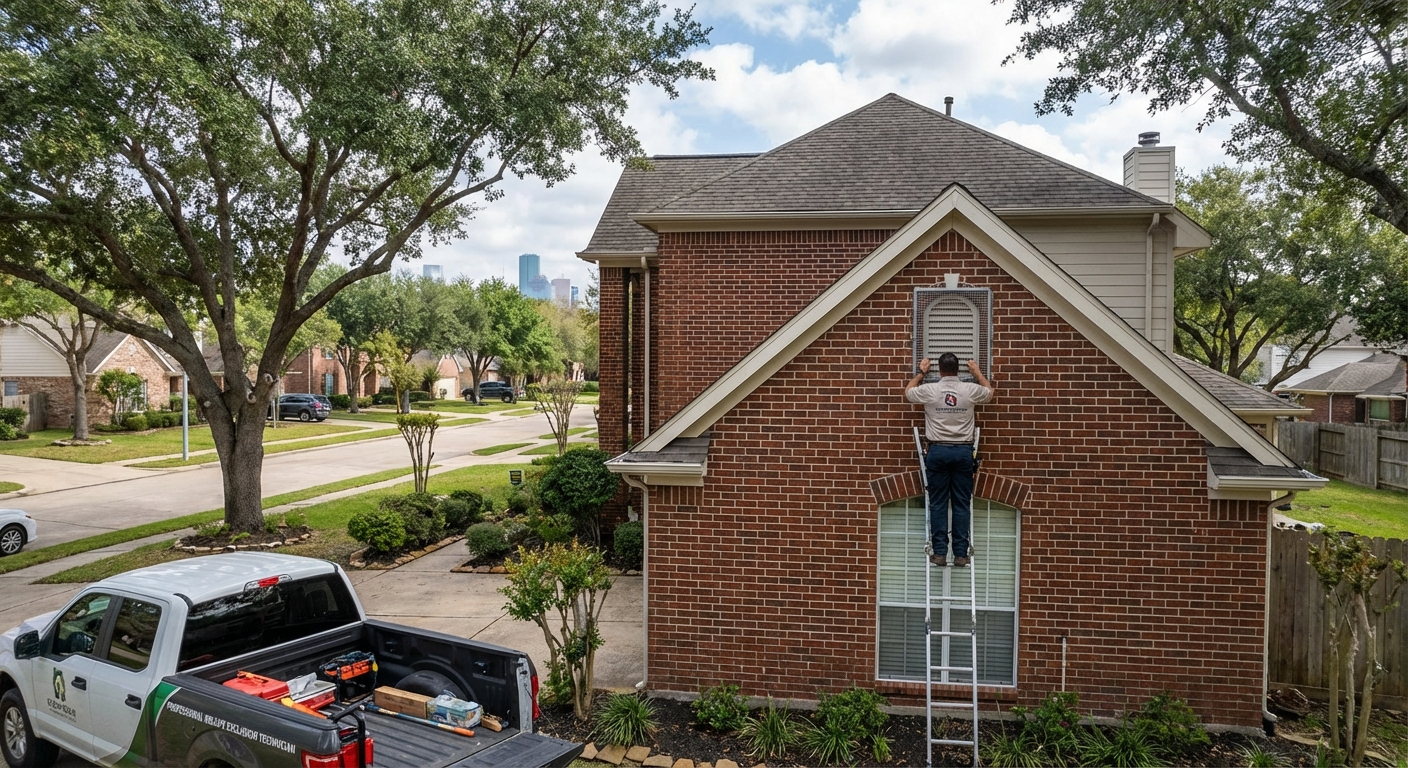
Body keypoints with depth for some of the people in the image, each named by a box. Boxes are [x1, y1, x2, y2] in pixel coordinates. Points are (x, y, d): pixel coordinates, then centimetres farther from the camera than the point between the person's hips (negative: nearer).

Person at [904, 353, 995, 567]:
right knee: (962, 504, 4)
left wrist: (921, 372, 32)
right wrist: (977, 372, 37)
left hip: (938, 451, -1)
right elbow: (990, 391, 24)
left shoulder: (929, 390, -3)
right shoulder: (971, 390, -1)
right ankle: (960, 554, 4)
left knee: (938, 503, 4)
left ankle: (939, 552, 2)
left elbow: (907, 392, 20)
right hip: (963, 451, 1)